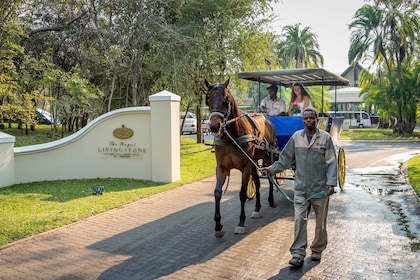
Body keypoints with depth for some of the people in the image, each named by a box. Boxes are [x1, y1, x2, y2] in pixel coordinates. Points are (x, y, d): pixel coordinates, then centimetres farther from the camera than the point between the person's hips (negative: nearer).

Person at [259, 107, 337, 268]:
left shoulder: (325, 138, -4)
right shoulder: (296, 137, 2)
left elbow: (331, 163, -6)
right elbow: (285, 159, 7)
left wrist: (331, 183, -15)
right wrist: (271, 169, -4)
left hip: (321, 188, -1)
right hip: (301, 188, 1)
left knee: (320, 222, 13)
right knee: (299, 220, -3)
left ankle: (317, 250, 31)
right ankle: (298, 254, 4)